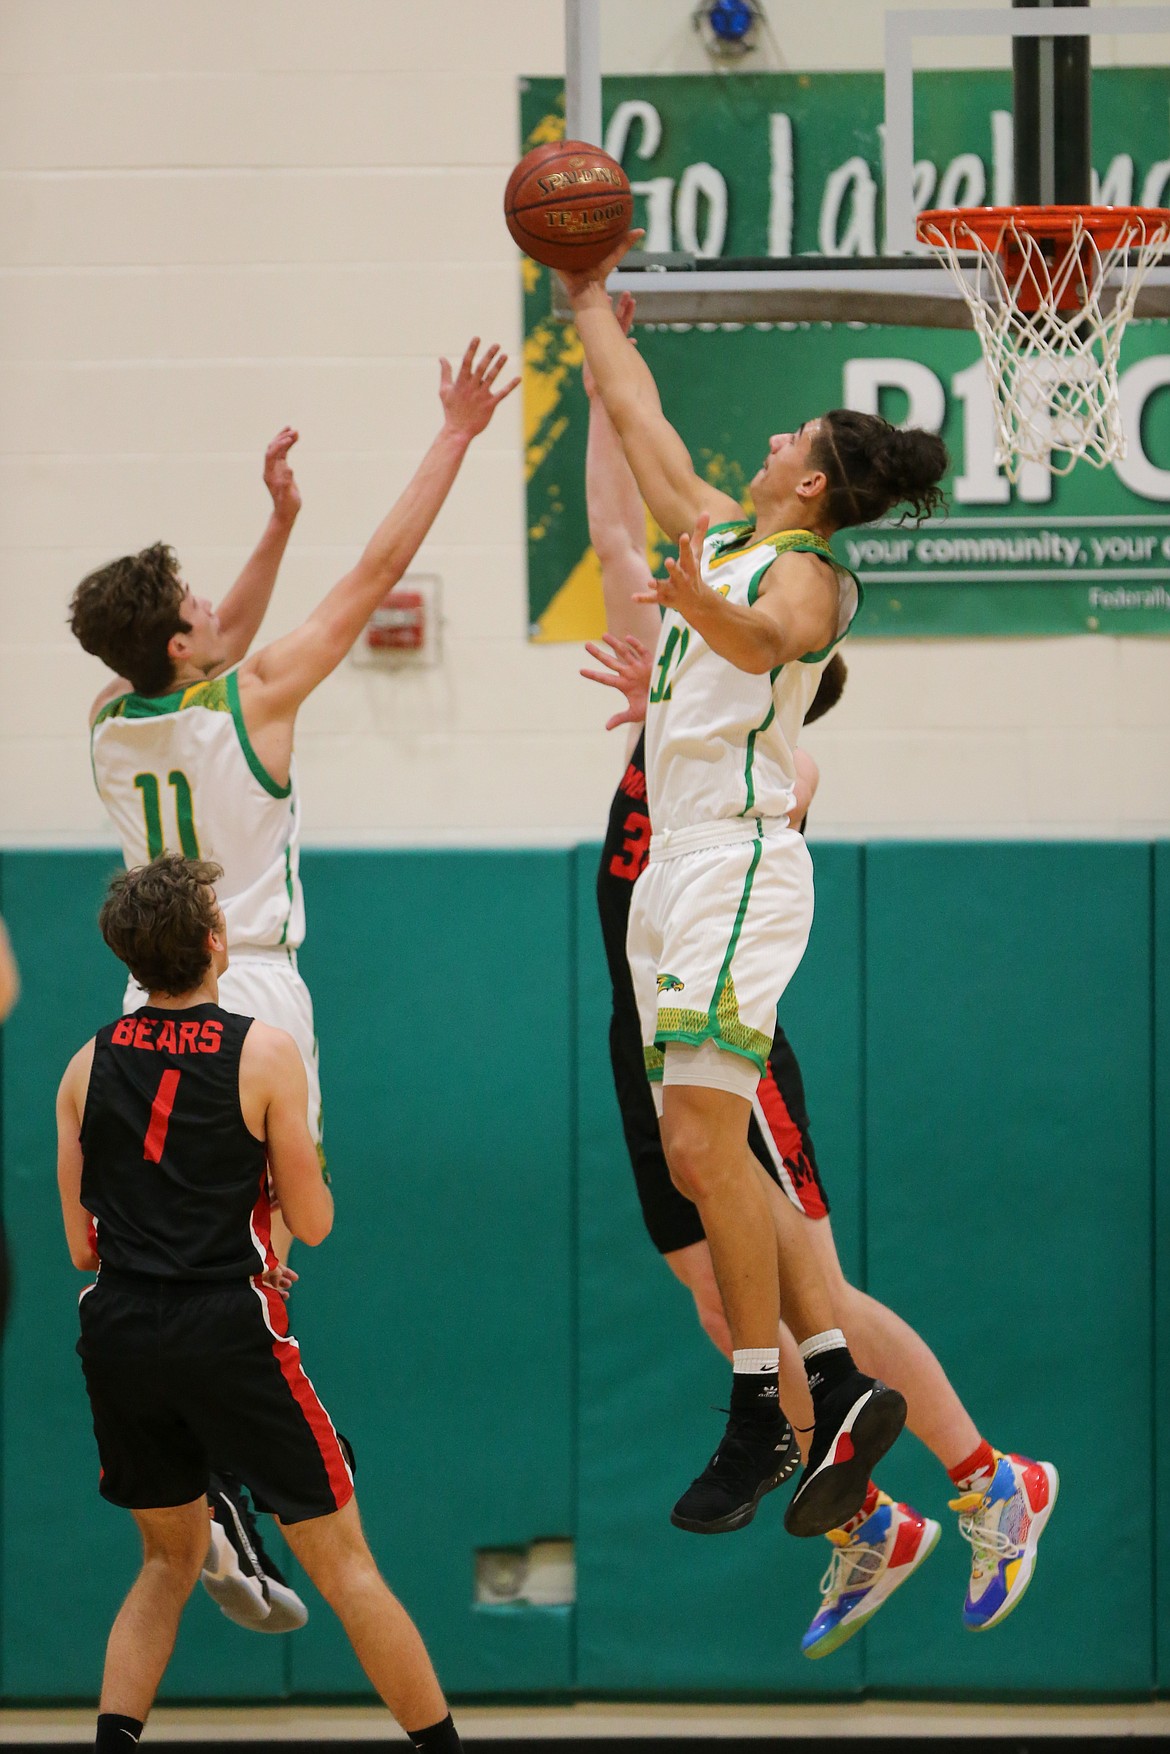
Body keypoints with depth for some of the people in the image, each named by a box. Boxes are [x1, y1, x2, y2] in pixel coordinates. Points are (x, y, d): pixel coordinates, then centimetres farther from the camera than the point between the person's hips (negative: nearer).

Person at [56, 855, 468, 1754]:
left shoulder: (89, 1065, 8)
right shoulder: (265, 1054, -4)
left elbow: (82, 1245, 10)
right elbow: (312, 1222, -1)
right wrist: (304, 1161, 19)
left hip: (117, 1333, 4)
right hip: (227, 1327, -4)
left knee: (170, 1560, 21)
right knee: (342, 1562, 3)